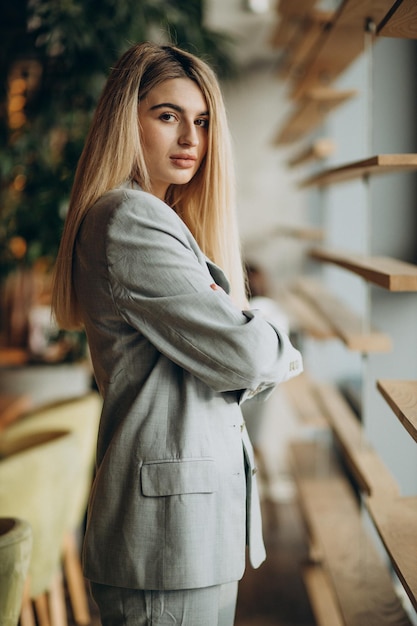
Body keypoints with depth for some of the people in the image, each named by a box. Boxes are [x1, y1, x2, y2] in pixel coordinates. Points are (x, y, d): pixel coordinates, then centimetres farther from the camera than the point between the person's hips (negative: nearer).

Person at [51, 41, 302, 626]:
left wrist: (255, 364, -6)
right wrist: (285, 354, 3)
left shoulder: (162, 221, 18)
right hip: (171, 521, -10)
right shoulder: (129, 219, -15)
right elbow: (239, 352, -19)